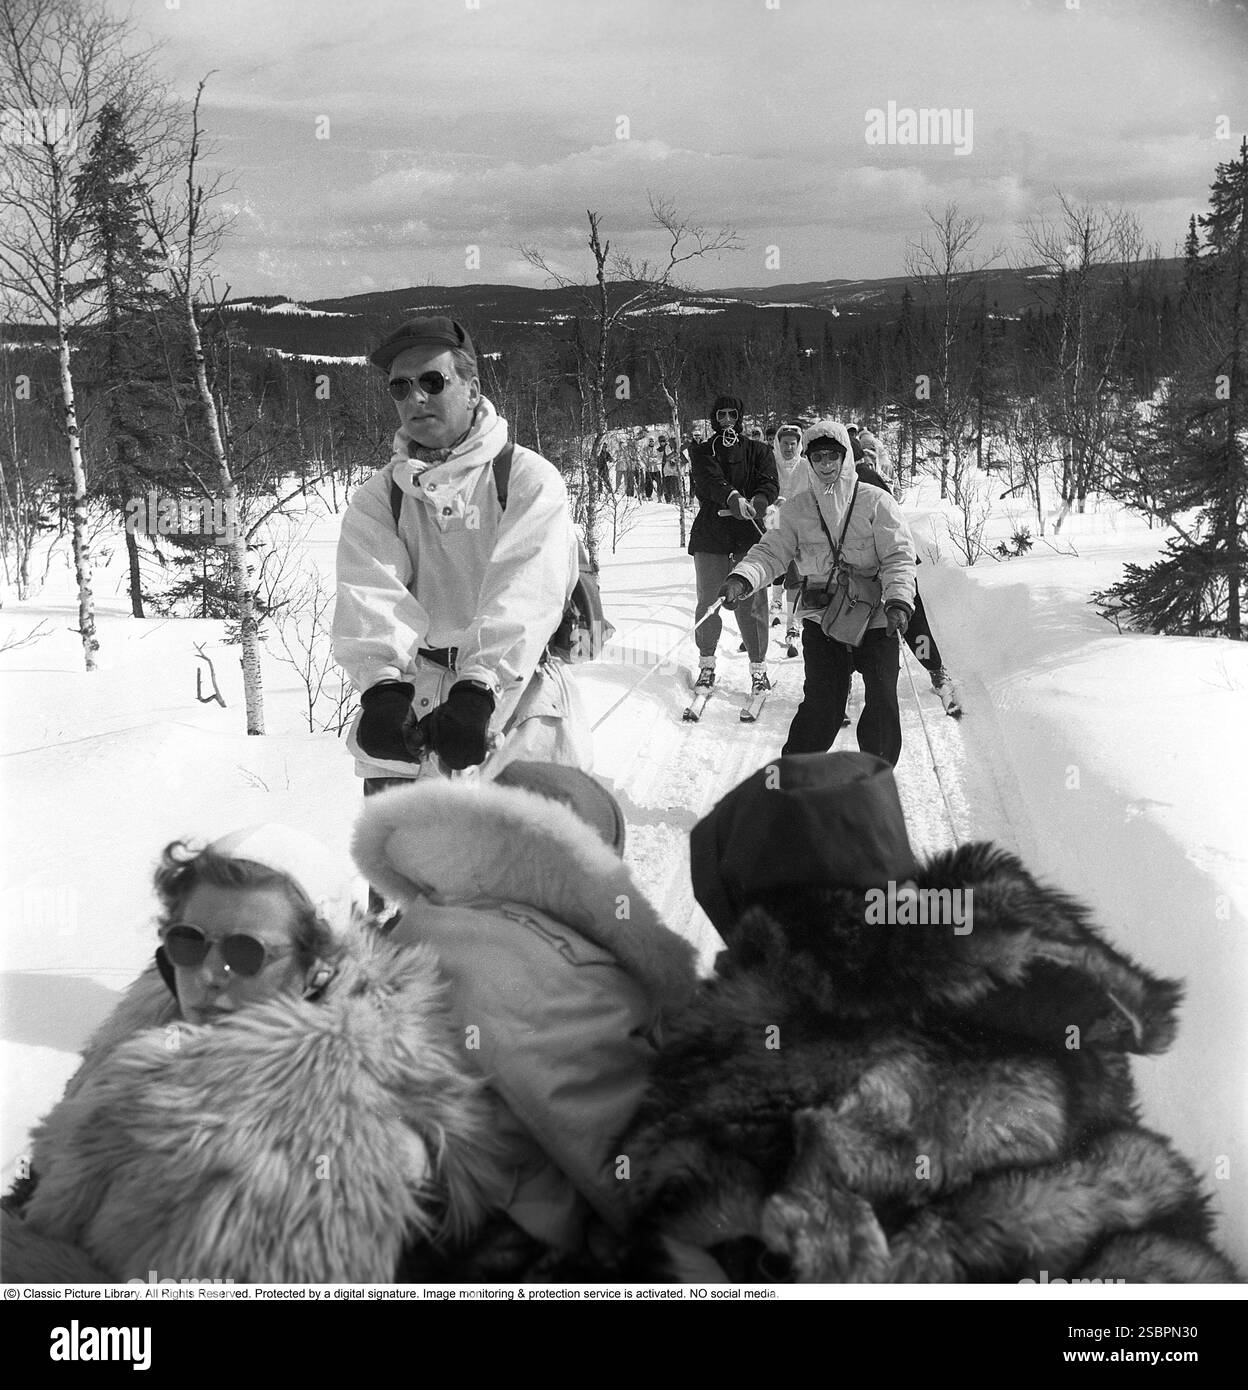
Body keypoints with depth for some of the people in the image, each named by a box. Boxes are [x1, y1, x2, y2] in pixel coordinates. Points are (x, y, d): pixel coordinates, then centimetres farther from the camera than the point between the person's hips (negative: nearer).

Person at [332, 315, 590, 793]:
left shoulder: (527, 478, 1)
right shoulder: (376, 499, 11)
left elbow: (522, 594, -13)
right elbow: (370, 596, -7)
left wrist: (477, 690, -28)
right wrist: (382, 686, -26)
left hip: (513, 700, -2)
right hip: (406, 711, 2)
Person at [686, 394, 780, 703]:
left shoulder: (757, 451, 13)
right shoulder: (702, 452, 10)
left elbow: (770, 483, -3)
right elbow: (709, 480, -11)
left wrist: (760, 499, -27)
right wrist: (733, 498, -31)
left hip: (749, 532, 0)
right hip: (710, 534, 0)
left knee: (752, 604, -5)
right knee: (708, 601, 3)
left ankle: (758, 667, 2)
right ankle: (706, 663, 17)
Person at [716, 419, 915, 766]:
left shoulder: (875, 501, -2)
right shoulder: (797, 508, 6)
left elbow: (899, 555, -6)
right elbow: (772, 551, -1)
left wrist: (898, 601, -23)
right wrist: (742, 578, -22)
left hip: (875, 618, -1)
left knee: (882, 703, -5)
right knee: (821, 703, -8)